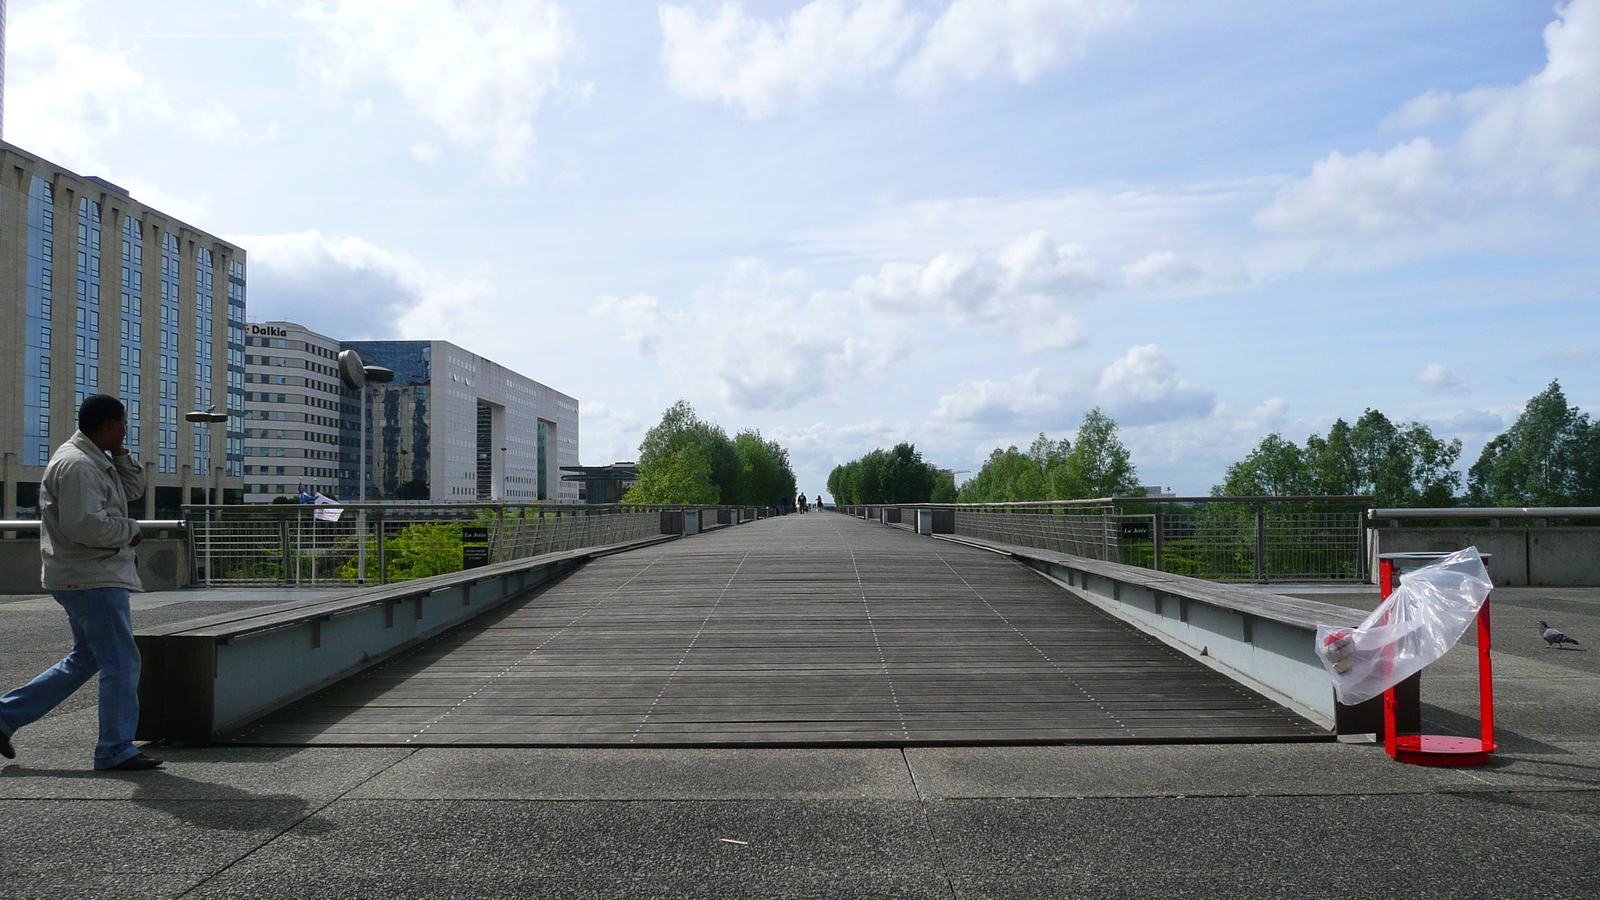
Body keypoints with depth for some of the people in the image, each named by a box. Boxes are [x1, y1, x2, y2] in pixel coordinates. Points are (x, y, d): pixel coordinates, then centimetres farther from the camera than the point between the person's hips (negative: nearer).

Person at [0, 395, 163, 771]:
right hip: (93, 580, -11)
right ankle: (116, 750, 3)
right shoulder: (77, 464, -19)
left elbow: (133, 489, 19)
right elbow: (85, 525, -27)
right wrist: (129, 531, -12)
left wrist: (119, 454, 7)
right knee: (122, 663, -5)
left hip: (91, 579, 11)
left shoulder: (96, 461, 14)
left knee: (86, 659, 20)